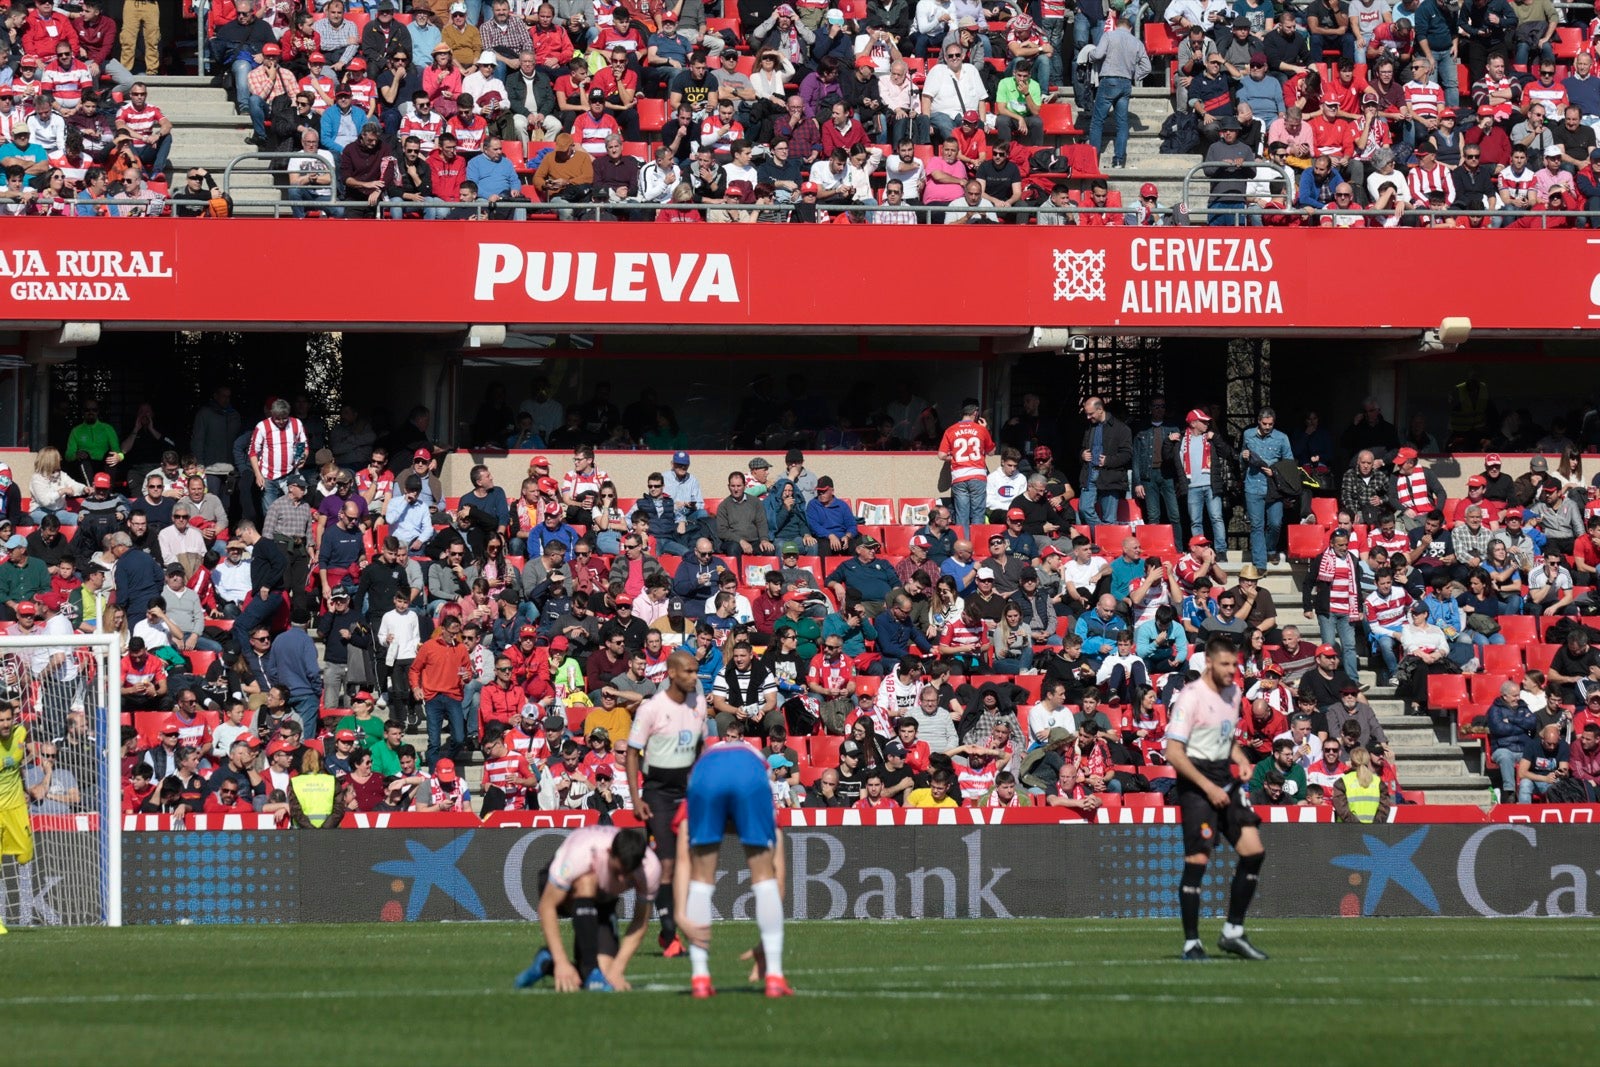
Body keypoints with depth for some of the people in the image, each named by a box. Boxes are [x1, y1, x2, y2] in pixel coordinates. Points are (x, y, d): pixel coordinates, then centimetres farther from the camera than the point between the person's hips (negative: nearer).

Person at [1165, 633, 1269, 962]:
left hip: (1224, 782, 8)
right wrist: (1207, 787, -19)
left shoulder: (1233, 692, 11)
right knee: (1197, 861, -8)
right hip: (1195, 784, -8)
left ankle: (1233, 933, 10)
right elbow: (1173, 753, -17)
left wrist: (1242, 760, 4)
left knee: (1254, 851, 1)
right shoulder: (1191, 697, -14)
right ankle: (1191, 943, -1)